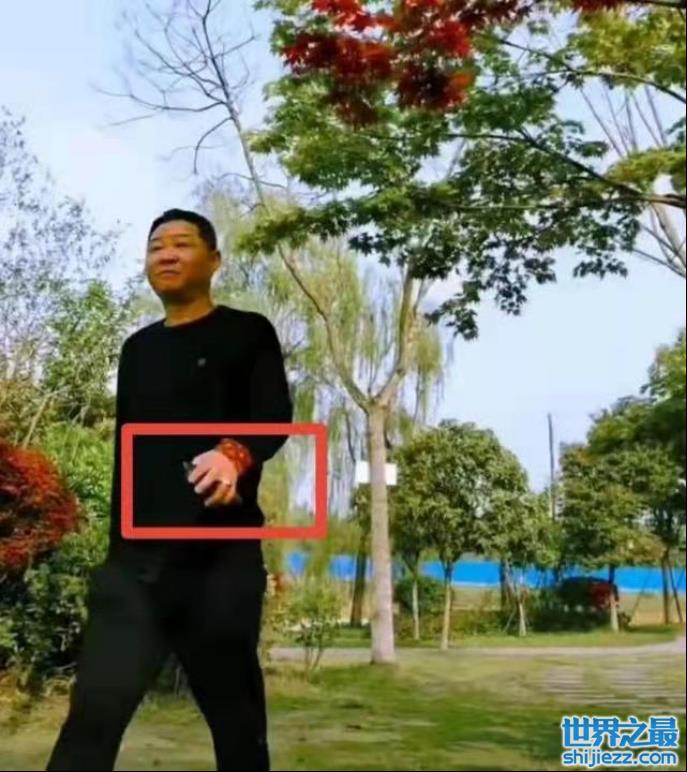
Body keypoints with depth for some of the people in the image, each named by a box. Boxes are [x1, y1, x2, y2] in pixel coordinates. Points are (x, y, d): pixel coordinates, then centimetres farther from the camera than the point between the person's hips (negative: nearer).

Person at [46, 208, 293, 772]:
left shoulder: (248, 333, 5)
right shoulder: (137, 349, 21)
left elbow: (276, 414, -11)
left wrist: (236, 454, -33)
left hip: (219, 555, -4)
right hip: (136, 557, 4)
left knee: (235, 714, 2)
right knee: (95, 708, -6)